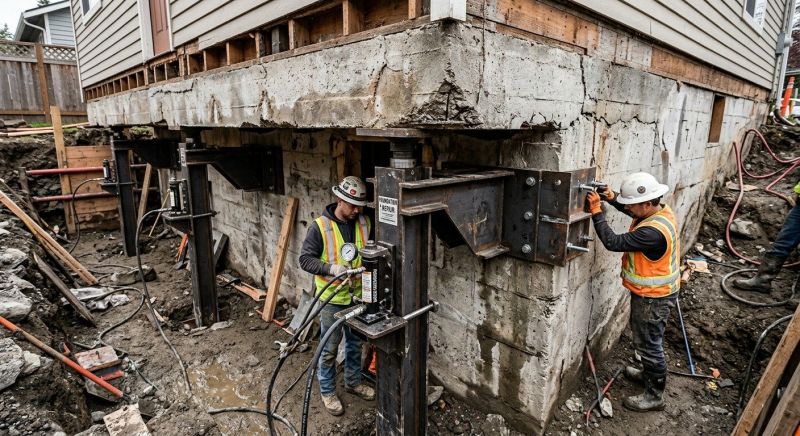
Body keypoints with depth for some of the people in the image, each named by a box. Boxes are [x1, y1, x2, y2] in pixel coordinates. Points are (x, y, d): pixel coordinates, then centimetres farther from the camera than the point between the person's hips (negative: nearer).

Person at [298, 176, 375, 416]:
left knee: (356, 343, 21)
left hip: (358, 295, 5)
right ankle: (328, 391, 30)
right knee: (329, 348, 10)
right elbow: (305, 259, -14)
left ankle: (353, 381, 42)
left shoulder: (365, 222, -3)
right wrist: (330, 268, -28)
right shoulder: (320, 226, -16)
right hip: (331, 297, -4)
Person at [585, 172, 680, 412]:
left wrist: (596, 210, -29)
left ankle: (654, 396, 23)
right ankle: (649, 373, 47)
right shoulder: (661, 212, -4)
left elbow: (614, 242, -31)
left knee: (648, 343, 6)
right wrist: (612, 198, -3)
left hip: (652, 297, -10)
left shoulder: (653, 231, -35)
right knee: (647, 339, 26)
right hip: (654, 291, 10)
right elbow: (631, 210, 14)